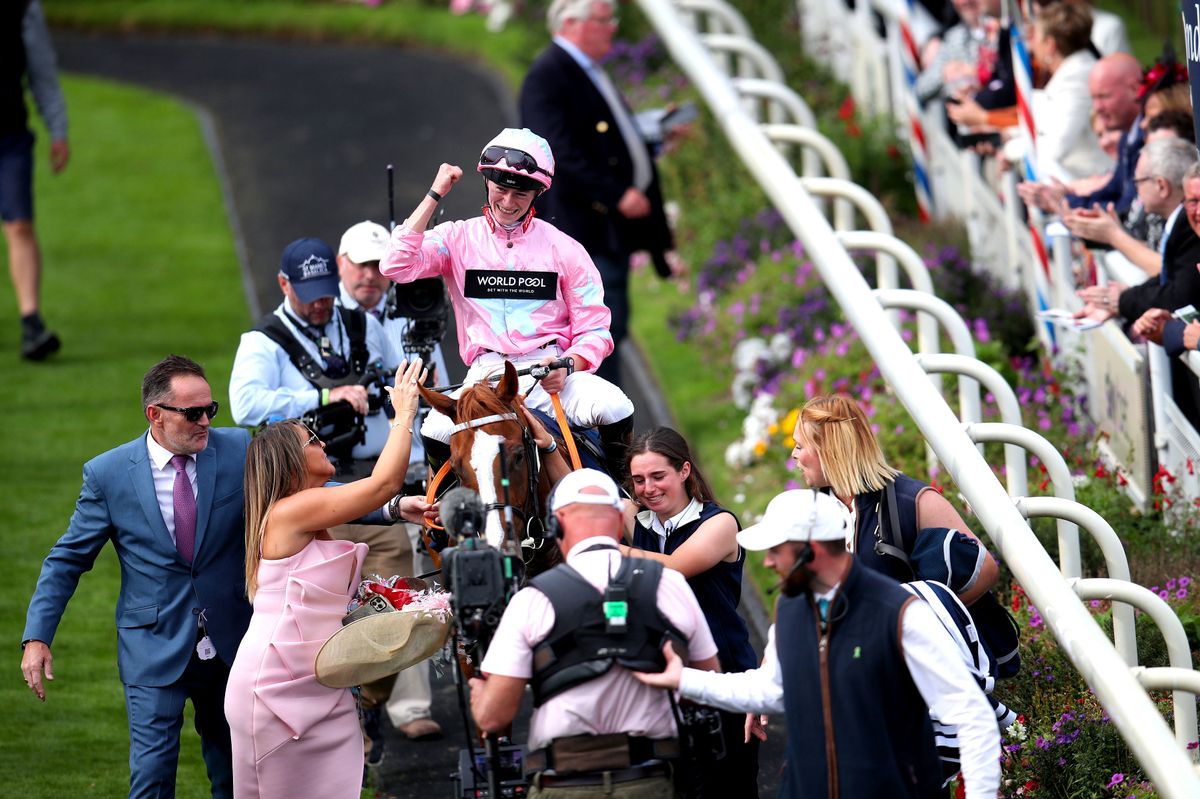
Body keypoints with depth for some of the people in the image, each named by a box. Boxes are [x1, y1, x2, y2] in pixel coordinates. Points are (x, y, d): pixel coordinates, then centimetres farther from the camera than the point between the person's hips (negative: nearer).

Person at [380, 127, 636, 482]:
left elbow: (594, 331, 7)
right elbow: (397, 266, -8)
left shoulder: (563, 249, 8)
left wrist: (566, 367, -15)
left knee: (615, 411, -30)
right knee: (436, 433, -31)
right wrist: (434, 196, -4)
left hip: (551, 371, 0)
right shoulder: (459, 239, 9)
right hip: (486, 373, 0)